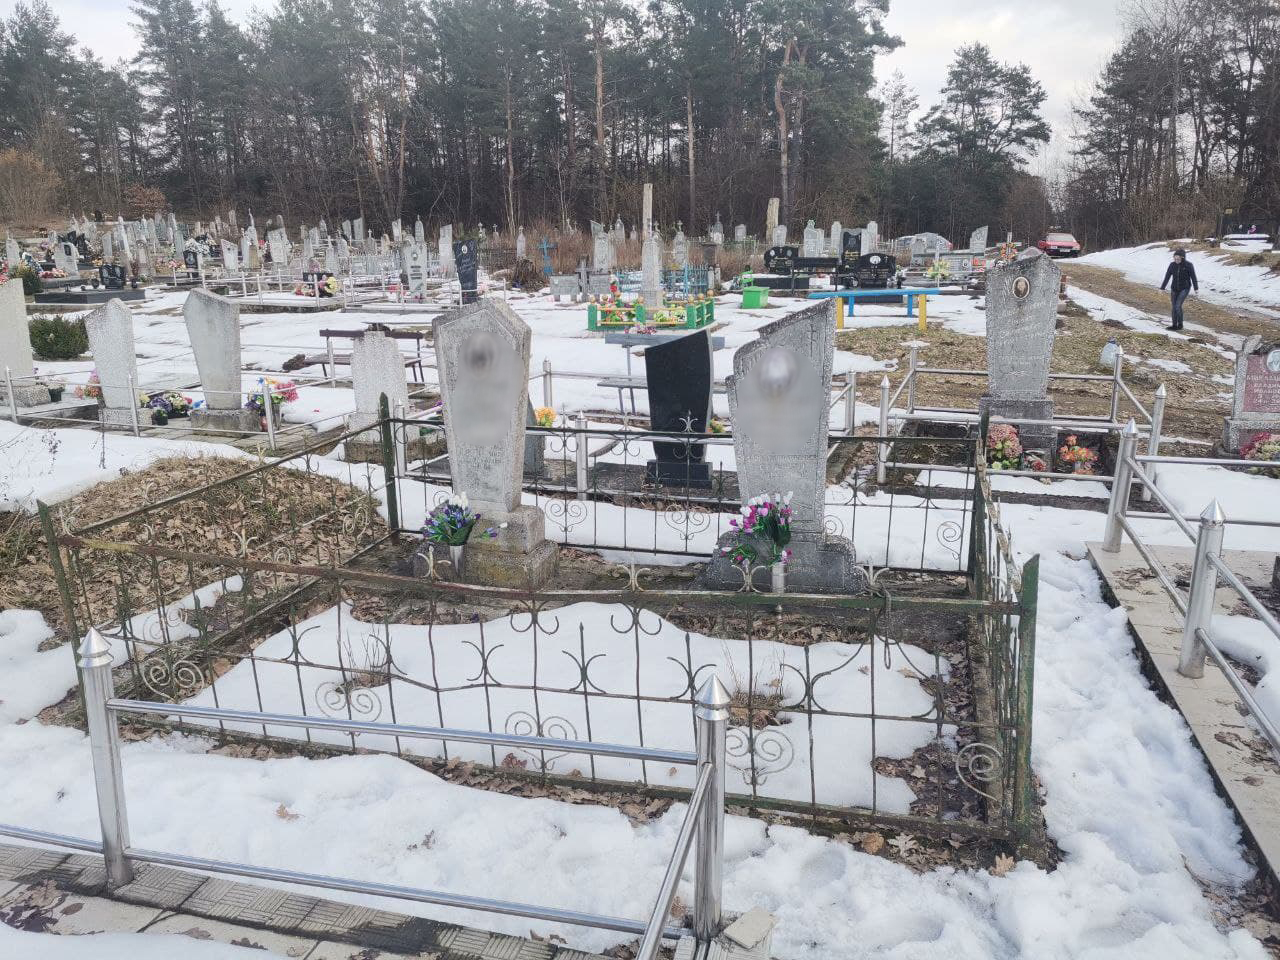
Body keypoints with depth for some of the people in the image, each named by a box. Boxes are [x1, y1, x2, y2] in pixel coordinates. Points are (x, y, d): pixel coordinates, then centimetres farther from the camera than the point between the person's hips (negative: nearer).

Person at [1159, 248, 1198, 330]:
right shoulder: (1172, 265, -4)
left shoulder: (1188, 265, -13)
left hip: (1185, 289, -4)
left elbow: (1193, 277, -6)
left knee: (1178, 306, -15)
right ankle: (1174, 325, 18)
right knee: (1174, 307, 7)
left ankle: (1180, 324, 0)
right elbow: (1167, 277, -1)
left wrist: (1196, 289, -3)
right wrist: (1162, 288, -5)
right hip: (1174, 289, 4)